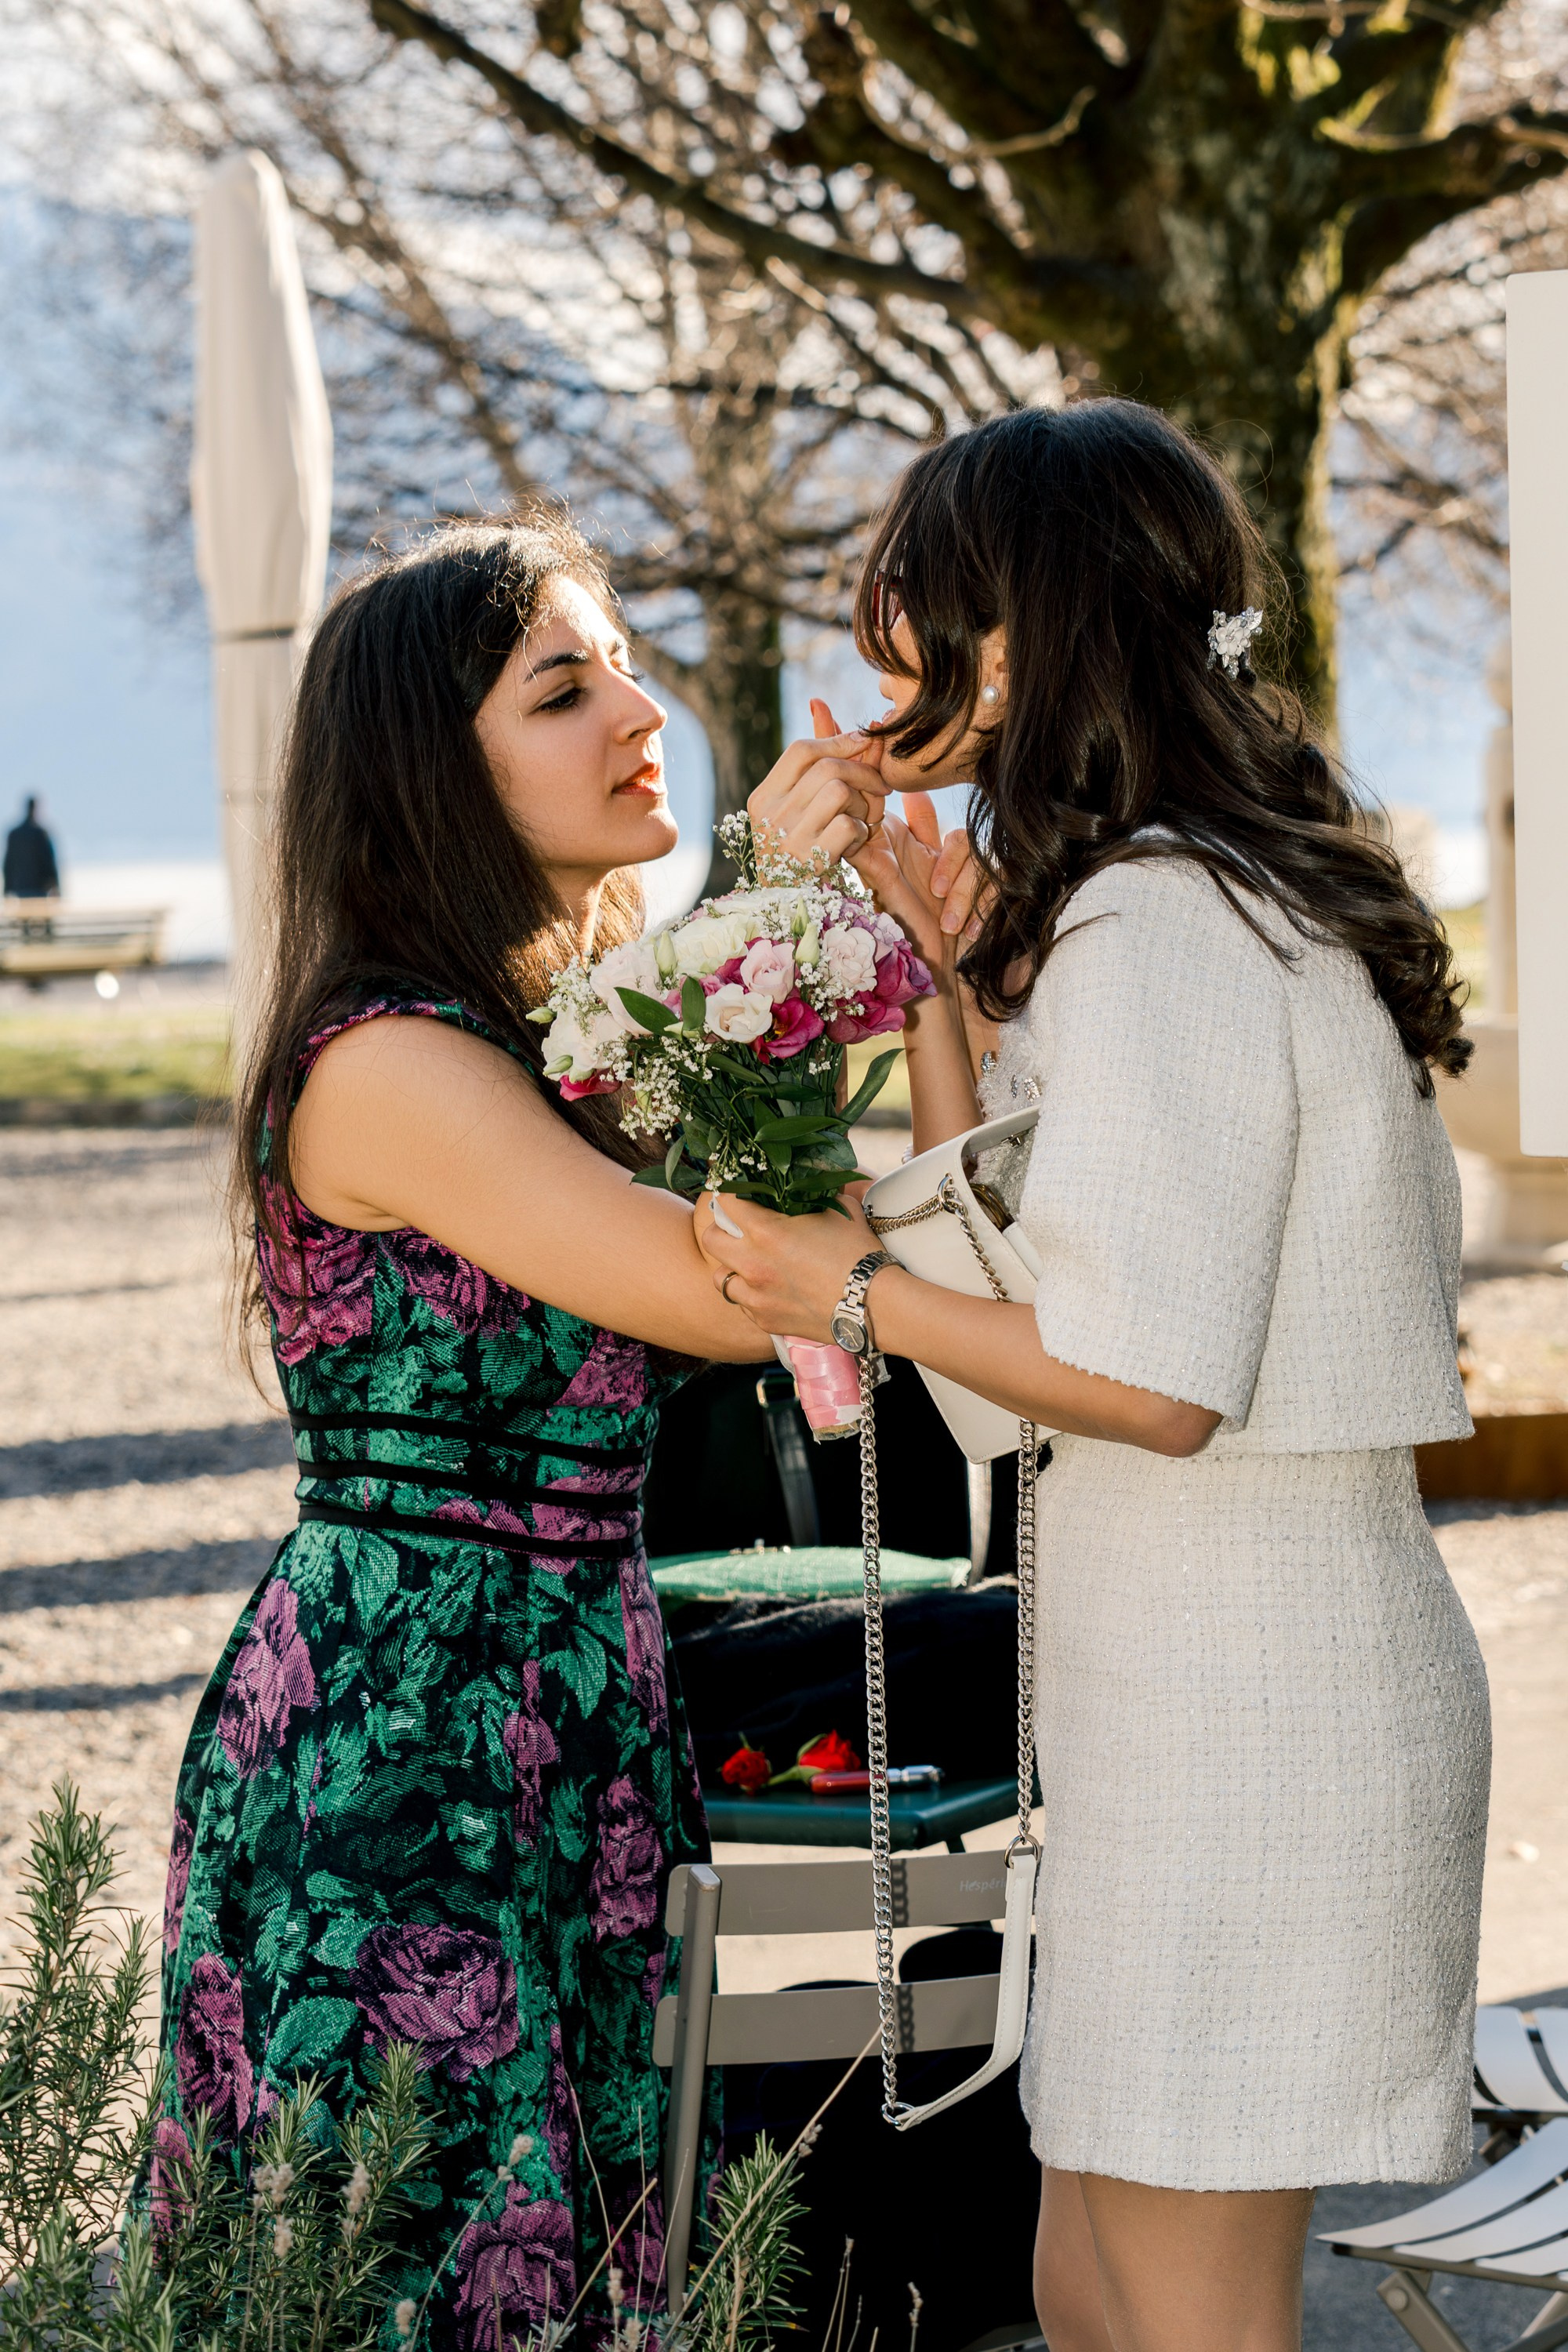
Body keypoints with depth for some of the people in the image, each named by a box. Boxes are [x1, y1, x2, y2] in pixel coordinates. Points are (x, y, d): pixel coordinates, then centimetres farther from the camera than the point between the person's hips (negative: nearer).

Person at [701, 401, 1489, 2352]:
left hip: (1234, 1693, -10)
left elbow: (1155, 1380, -21)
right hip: (1222, 1669, 10)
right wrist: (959, 986, 10)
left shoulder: (1152, 927, -17)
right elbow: (1032, 1247, 15)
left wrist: (856, 1291, -11)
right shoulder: (1257, 902, 14)